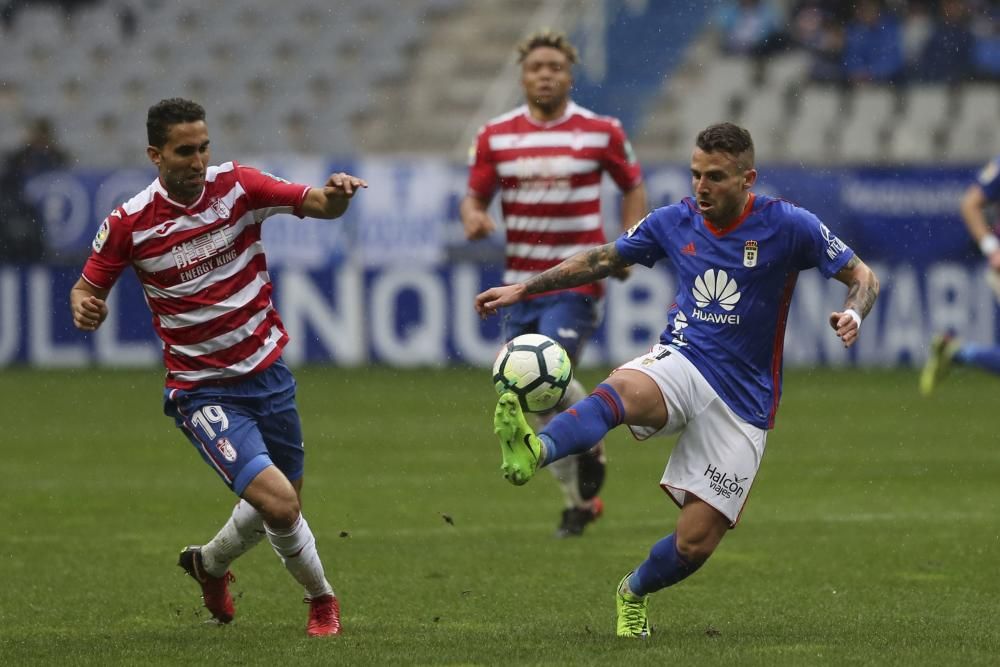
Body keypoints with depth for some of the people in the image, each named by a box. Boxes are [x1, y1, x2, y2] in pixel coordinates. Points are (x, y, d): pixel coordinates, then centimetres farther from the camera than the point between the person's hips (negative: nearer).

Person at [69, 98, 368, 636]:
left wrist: (336, 194, -31)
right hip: (202, 389, -4)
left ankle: (210, 563, 49)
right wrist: (85, 309, -23)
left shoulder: (238, 185, -7)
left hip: (266, 372, 4)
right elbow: (86, 288, 0)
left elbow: (317, 205, -7)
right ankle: (321, 598, 8)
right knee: (277, 502, -19)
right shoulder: (129, 224, -13)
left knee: (283, 505, 18)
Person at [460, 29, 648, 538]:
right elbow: (474, 196, 6)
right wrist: (472, 216, -18)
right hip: (522, 281, 4)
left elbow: (633, 186, 9)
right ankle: (579, 500, 19)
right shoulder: (495, 136, 2)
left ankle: (590, 444, 9)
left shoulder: (600, 132, -3)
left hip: (577, 281, -3)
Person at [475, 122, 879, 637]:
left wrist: (853, 314, -24)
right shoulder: (675, 221, 3)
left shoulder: (788, 226, -8)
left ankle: (634, 592, 30)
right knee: (622, 389, -37)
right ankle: (535, 453, -66)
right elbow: (600, 260, 16)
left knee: (695, 543, -4)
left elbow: (862, 277, -1)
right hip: (682, 361, 2)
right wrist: (523, 289, 9)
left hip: (743, 398, -1)